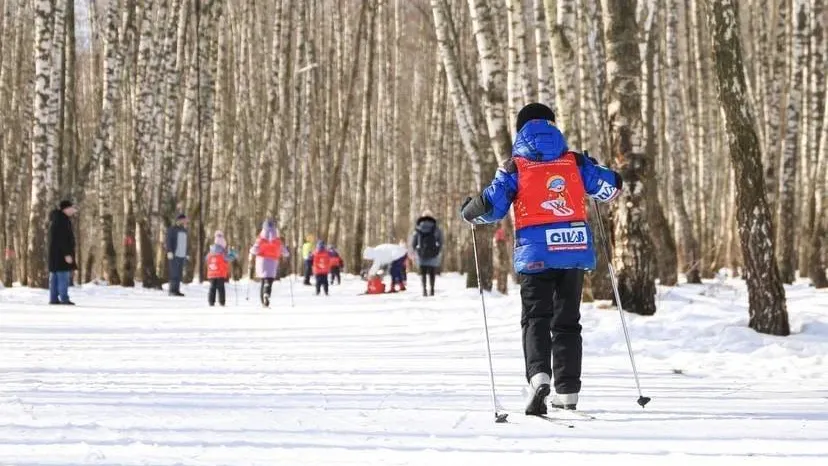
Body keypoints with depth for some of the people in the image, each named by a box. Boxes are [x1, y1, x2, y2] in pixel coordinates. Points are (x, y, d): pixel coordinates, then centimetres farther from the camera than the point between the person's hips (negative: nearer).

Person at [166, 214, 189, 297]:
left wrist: (186, 254, 23)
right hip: (174, 255, -7)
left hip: (182, 256, 7)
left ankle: (176, 290, 5)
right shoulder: (172, 229, -1)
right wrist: (169, 251, -18)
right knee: (174, 273, -9)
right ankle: (172, 290, -7)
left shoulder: (184, 230, 21)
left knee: (179, 274, 3)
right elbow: (168, 241, -8)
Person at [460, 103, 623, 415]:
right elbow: (611, 187, 9)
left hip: (536, 254, -2)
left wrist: (469, 212, 17)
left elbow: (492, 205, -5)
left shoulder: (515, 167, 1)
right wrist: (593, 172, 32)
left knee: (536, 318, 2)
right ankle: (567, 391, 13)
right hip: (576, 249, 3)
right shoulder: (575, 162, 7)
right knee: (567, 321, 12)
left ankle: (539, 375, -24)